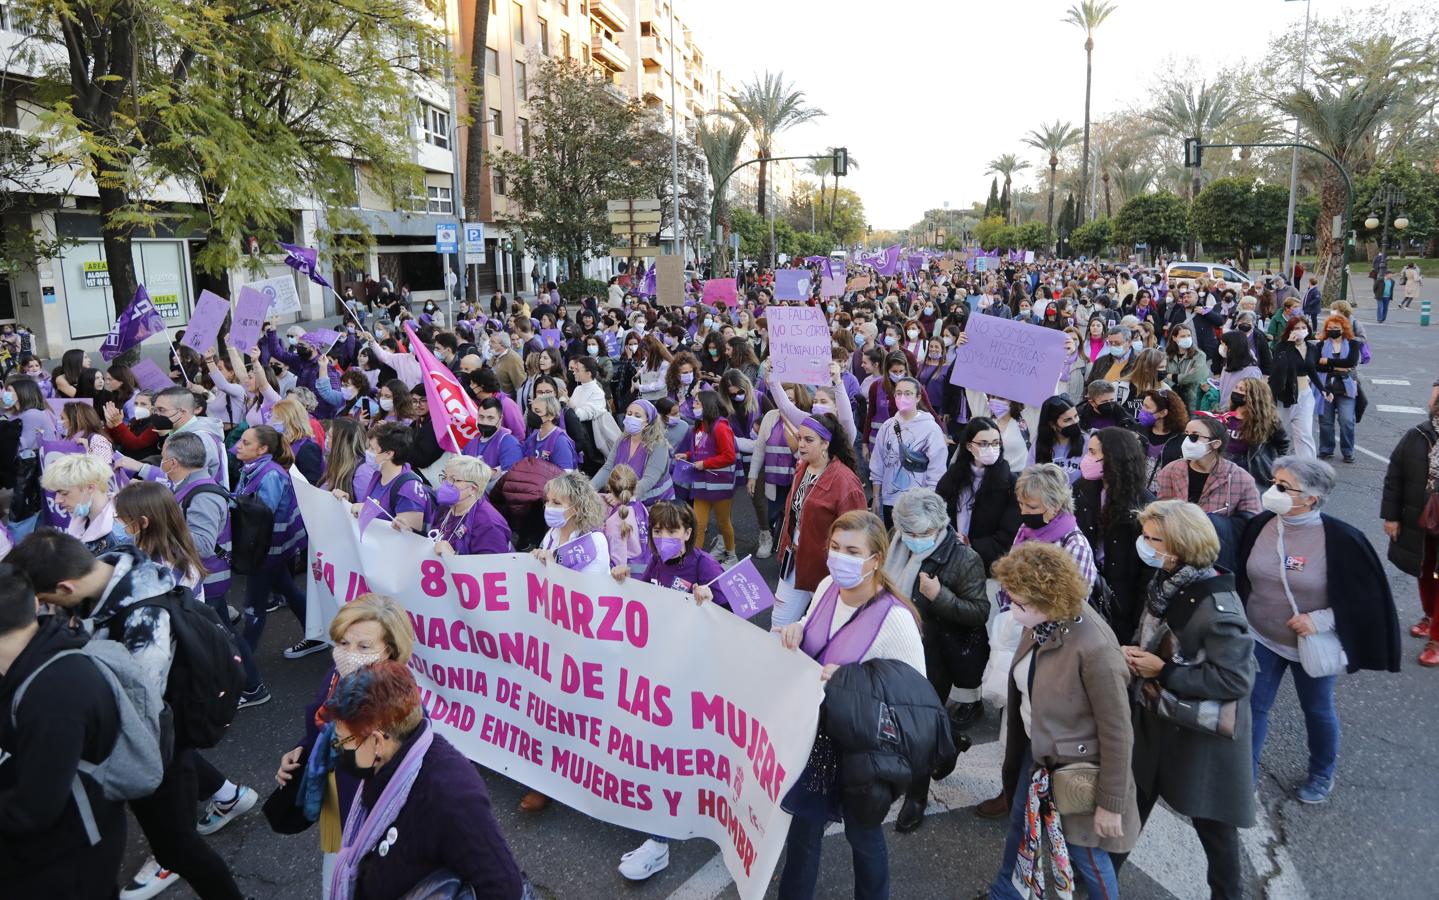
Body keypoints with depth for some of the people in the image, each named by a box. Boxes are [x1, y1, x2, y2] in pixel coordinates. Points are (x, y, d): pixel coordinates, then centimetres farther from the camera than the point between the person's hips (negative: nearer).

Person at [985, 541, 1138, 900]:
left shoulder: (1095, 649, -34)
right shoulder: (1040, 623, -11)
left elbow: (1117, 734, -24)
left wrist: (1110, 803, -15)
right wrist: (1014, 740, 17)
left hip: (1075, 766, -8)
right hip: (1036, 751, 8)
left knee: (1085, 853, 15)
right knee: (1020, 826, 27)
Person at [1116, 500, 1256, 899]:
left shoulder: (1216, 605, -29)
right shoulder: (1165, 582, -4)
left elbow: (1237, 679, -28)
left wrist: (1163, 672, -25)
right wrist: (1134, 651, -9)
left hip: (1202, 732, -7)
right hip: (1154, 718, 7)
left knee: (1212, 820, 16)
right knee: (1133, 800, 22)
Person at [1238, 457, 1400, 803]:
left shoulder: (1340, 539, -22)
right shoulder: (1260, 525, -10)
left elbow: (1369, 596, -15)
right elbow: (1243, 579, 4)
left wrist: (1321, 620, -22)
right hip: (1262, 639, 3)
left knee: (1318, 711, 19)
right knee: (1253, 706, 10)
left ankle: (1322, 775, 44)